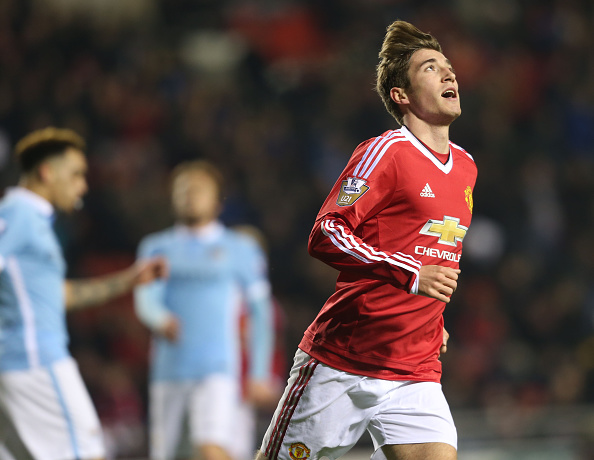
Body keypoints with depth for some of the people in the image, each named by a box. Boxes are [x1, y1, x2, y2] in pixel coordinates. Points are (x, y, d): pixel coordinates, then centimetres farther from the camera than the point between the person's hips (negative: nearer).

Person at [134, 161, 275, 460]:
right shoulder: (157, 248, 11)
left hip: (217, 371, -3)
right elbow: (145, 300, -5)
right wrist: (161, 320, -29)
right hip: (169, 370, 3)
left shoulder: (241, 250, 8)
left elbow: (260, 314, 11)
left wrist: (260, 373, 6)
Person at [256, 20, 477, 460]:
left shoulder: (466, 167, 15)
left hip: (416, 373, 6)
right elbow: (325, 236, -16)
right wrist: (410, 276, -24)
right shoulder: (385, 151, -9)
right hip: (339, 364, -6)